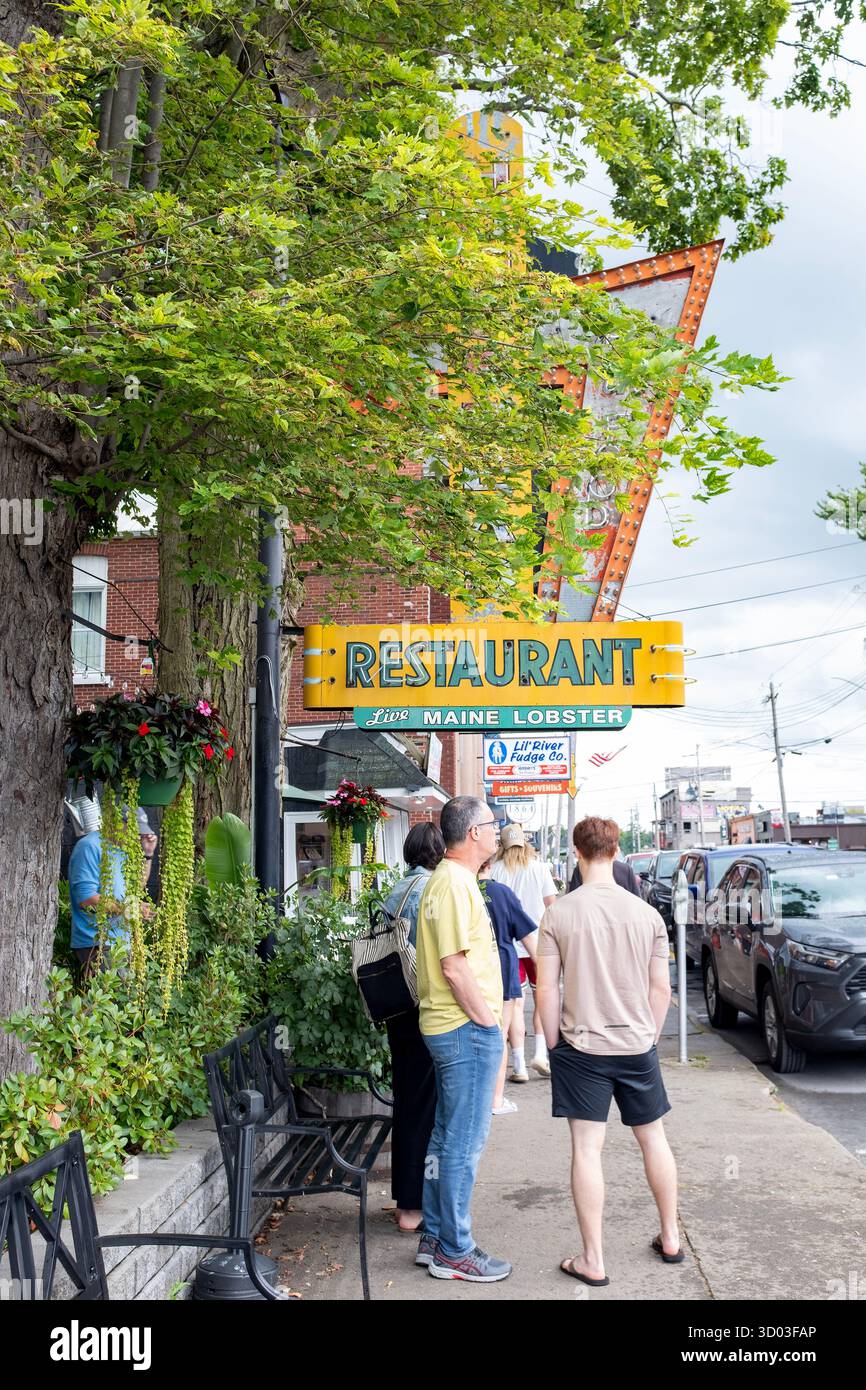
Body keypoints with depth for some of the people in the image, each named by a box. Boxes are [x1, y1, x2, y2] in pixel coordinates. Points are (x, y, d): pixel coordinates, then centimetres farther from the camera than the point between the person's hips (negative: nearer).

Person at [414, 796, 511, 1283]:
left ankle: (435, 1238, 27)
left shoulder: (450, 878, 15)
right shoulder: (455, 882, -19)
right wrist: (487, 1021, -15)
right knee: (465, 1142, -1)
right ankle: (454, 1252, 9)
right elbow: (454, 966, -23)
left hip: (452, 1027, 11)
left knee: (447, 1136, 17)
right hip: (467, 1028, -11)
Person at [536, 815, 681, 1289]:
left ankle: (592, 1261, 8)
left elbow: (546, 989, -8)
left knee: (587, 1148, 3)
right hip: (637, 1045, 3)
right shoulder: (646, 913, -4)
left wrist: (554, 1045, 3)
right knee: (653, 1138, 18)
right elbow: (661, 988, 2)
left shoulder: (558, 913, -9)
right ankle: (670, 1239, 31)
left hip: (581, 1046, -2)